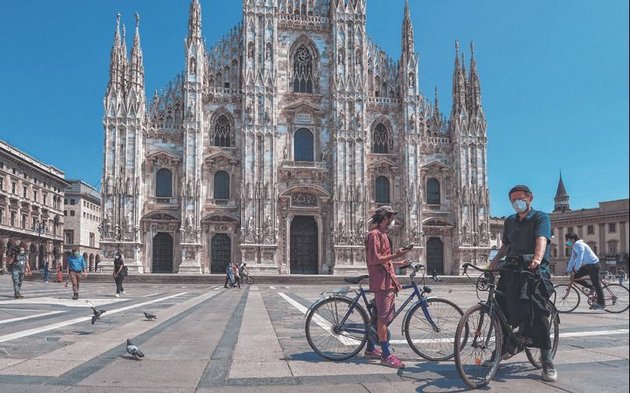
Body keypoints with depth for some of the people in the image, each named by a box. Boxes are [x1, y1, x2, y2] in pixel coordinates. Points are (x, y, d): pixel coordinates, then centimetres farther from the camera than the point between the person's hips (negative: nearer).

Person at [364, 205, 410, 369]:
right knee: (383, 318, -9)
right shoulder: (374, 234, -10)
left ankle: (370, 349, 24)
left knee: (379, 316, 14)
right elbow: (374, 259, -19)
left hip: (387, 281, 10)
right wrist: (395, 255, -22)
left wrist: (398, 263, 21)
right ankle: (386, 356, -7)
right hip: (382, 281, -10)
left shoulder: (383, 235, 22)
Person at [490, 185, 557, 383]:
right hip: (512, 270, 6)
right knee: (502, 309, 2)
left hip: (534, 272, -5)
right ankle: (506, 346, 25)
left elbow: (542, 239, -20)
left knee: (537, 312, -12)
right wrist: (496, 259, 4)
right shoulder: (509, 221, 17)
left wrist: (537, 258, -39)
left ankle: (547, 360, -4)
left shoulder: (541, 218, -1)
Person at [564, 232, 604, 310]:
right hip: (586, 265, 10)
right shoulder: (574, 247, 12)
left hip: (593, 264, -9)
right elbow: (572, 260, 15)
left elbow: (579, 258, -28)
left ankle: (601, 304, 2)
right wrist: (568, 271, 12)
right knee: (574, 277, 3)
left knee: (596, 284, -5)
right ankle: (591, 287, 12)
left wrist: (575, 270, -29)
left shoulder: (579, 245, -18)